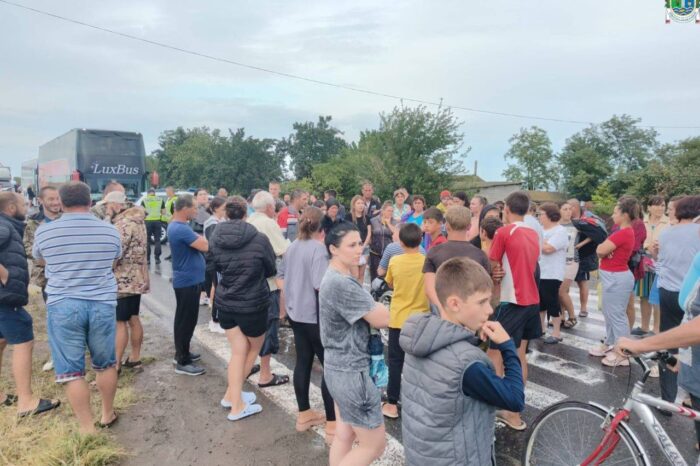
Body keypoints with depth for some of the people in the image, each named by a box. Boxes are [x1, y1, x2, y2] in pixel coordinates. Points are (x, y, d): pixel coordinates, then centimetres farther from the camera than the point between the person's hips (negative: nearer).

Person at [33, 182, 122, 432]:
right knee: (105, 364, 17)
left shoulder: (44, 231, -5)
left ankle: (87, 428, 12)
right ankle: (107, 414, 32)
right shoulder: (110, 231, -3)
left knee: (71, 370, 8)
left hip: (63, 306, -1)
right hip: (103, 304, 2)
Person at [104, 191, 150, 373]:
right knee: (133, 319, 15)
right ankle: (135, 359, 23)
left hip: (123, 281, -9)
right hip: (137, 279, 9)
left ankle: (115, 365, 5)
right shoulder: (136, 220, 12)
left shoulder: (123, 224, -19)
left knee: (120, 322, -2)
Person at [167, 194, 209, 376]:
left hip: (186, 279, 11)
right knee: (187, 321, -2)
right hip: (188, 281, -11)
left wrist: (199, 238, -8)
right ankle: (182, 362, 6)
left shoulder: (177, 225, 10)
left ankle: (181, 353, 32)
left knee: (184, 319, 20)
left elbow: (196, 241, 12)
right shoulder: (181, 229, -25)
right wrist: (201, 238, -7)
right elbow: (205, 246, -26)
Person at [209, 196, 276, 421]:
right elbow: (271, 270, -3)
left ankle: (234, 398, 18)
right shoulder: (259, 239, -18)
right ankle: (232, 395, 27)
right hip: (253, 304, -4)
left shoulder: (216, 237, -6)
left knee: (238, 351, 16)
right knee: (254, 348, 19)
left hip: (225, 302, 4)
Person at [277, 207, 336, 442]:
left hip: (296, 313, 9)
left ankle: (304, 415, 29)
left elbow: (280, 275, 18)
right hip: (315, 315, -9)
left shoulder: (293, 246, 9)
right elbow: (322, 286, -25)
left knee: (303, 361, 17)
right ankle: (332, 426, 6)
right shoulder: (318, 248, -18)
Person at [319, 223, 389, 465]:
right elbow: (383, 319, -24)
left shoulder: (334, 278, 7)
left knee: (344, 437, 19)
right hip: (351, 371, -10)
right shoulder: (341, 283, -26)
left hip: (340, 366, 10)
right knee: (374, 444, 6)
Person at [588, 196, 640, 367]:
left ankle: (622, 354, 8)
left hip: (617, 278, -10)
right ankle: (610, 345, 33)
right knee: (609, 313, 19)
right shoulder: (624, 232, 11)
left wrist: (602, 245, -1)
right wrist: (606, 247, -14)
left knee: (616, 315, -2)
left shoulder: (623, 233, -21)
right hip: (613, 277, 10)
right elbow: (606, 251, 6)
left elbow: (600, 251, -21)